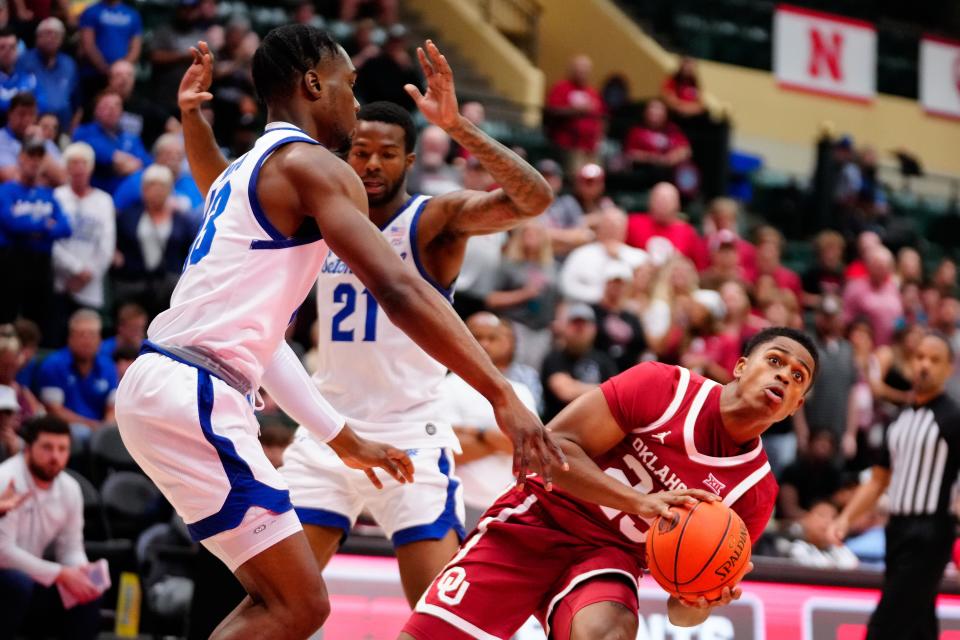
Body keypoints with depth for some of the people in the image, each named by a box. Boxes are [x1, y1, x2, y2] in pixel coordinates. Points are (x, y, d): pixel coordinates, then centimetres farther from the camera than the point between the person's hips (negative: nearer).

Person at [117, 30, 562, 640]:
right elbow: (399, 290, -19)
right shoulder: (313, 166, -7)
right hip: (194, 394, -10)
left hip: (160, 384, 10)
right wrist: (502, 395, -21)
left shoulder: (246, 170, 24)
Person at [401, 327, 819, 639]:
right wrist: (640, 502, -29)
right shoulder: (663, 387, -13)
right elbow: (555, 444, -17)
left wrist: (698, 604, -26)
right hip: (534, 521, -1)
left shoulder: (755, 491, -5)